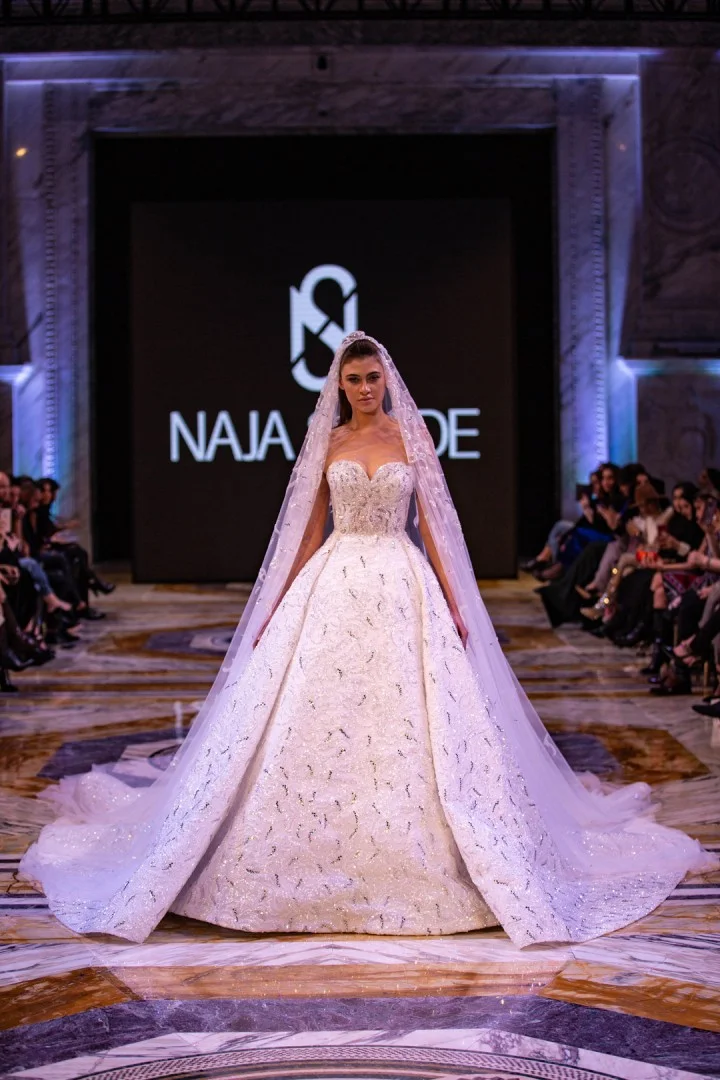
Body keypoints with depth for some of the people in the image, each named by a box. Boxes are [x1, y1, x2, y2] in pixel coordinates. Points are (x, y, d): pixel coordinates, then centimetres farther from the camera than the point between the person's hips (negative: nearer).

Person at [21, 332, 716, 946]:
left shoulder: (413, 437, 5)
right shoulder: (327, 442, 8)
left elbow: (432, 524, 4)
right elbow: (308, 530, 9)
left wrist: (454, 602, -3)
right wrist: (278, 605, 5)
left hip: (403, 588, -1)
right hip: (333, 588, 1)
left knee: (406, 720, -2)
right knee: (315, 720, -2)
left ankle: (409, 863, 11)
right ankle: (321, 864, 10)